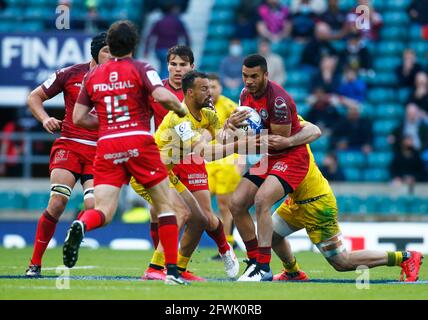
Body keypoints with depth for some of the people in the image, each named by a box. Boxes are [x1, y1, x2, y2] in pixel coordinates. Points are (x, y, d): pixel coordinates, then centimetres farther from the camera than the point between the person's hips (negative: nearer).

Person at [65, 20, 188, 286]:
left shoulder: (93, 76, 13)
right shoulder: (141, 69, 1)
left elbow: (79, 117, 14)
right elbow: (163, 96, -16)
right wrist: (181, 110, 4)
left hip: (106, 146, 3)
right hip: (138, 142, -3)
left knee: (104, 212, -2)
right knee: (164, 204, 11)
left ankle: (81, 225, -38)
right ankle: (172, 270, 5)